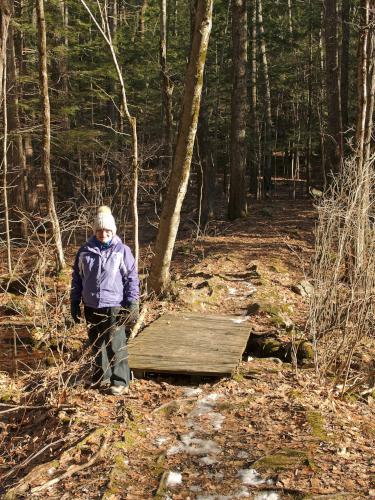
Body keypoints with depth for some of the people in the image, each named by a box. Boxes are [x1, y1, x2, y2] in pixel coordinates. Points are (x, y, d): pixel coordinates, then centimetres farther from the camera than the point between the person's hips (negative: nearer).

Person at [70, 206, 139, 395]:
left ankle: (120, 381, 11)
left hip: (114, 306, -4)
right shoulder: (85, 250, 2)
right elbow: (77, 277, 10)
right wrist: (74, 303, 8)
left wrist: (133, 305, -8)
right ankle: (101, 375, 32)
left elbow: (132, 278, -4)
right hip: (91, 306, 4)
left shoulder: (122, 250, -6)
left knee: (116, 345, -1)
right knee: (96, 343, 16)